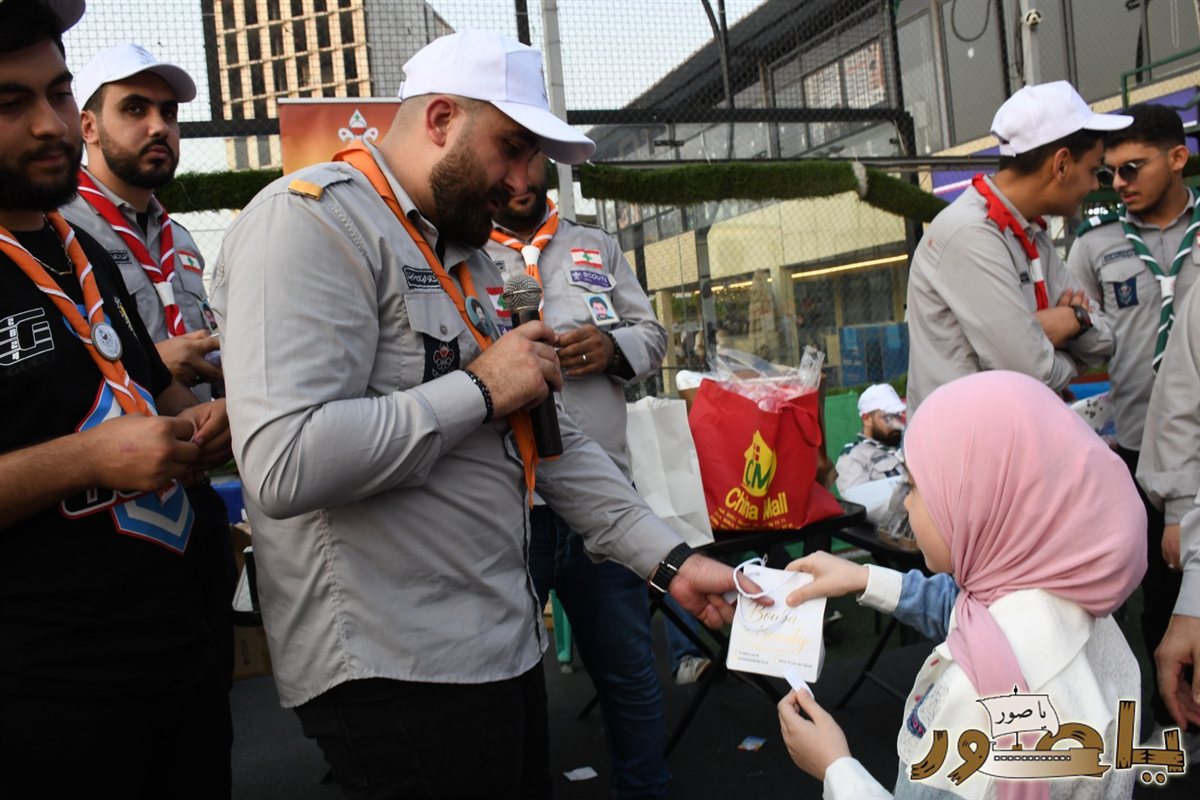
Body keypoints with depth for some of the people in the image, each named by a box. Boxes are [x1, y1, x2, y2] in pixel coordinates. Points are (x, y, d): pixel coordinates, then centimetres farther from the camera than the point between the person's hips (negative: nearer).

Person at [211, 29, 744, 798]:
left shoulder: (465, 252, 14)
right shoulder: (311, 220, -15)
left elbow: (545, 436, 13)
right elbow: (283, 465, -28)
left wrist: (670, 559, 7)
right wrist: (480, 388, -17)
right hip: (396, 672, -9)